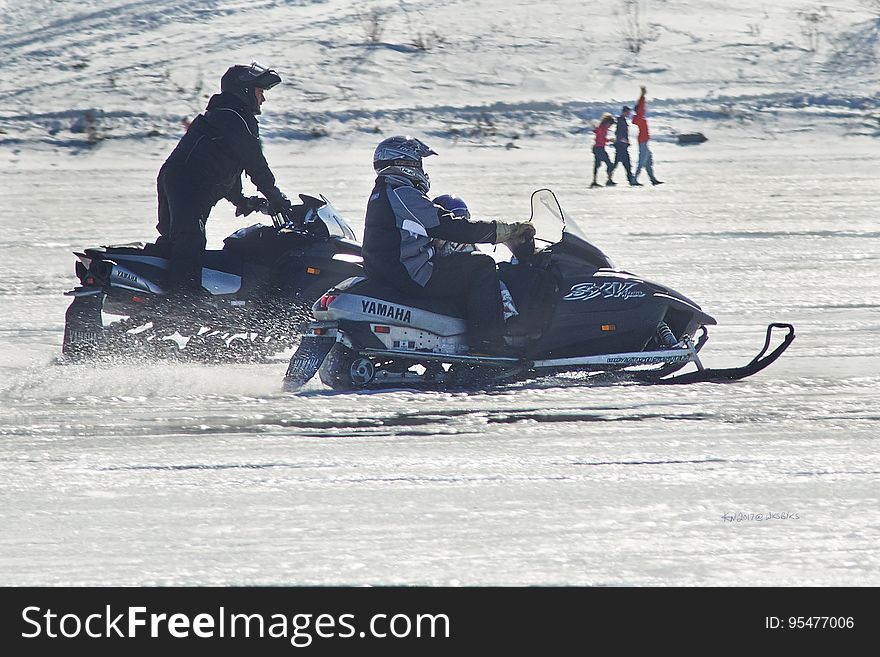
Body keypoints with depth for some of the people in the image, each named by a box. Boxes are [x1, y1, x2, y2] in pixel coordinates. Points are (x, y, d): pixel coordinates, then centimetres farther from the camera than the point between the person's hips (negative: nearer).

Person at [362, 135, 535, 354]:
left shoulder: (381, 194, 17)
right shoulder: (402, 195, -17)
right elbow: (448, 228, -19)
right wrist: (505, 231, -12)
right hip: (414, 278, -11)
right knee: (482, 266, -7)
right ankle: (486, 341, -12)